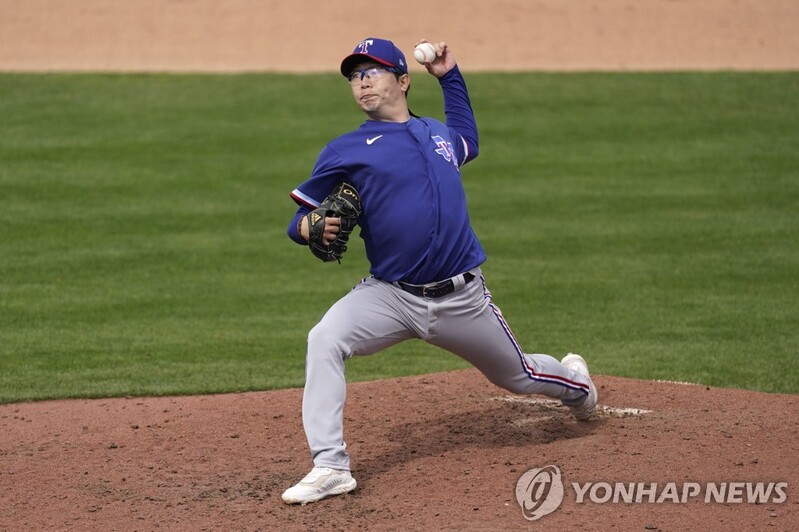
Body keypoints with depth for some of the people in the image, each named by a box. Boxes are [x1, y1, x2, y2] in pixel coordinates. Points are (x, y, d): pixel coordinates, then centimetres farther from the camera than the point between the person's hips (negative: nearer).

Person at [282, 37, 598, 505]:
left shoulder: (437, 133, 11)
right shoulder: (345, 150, 0)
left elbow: (468, 141, 37)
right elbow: (300, 221, 2)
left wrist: (450, 75, 29)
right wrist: (315, 227, -23)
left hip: (461, 299, 2)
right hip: (390, 295, -2)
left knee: (518, 376, 18)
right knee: (325, 340, -29)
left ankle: (574, 379, 54)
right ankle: (330, 467, -25)